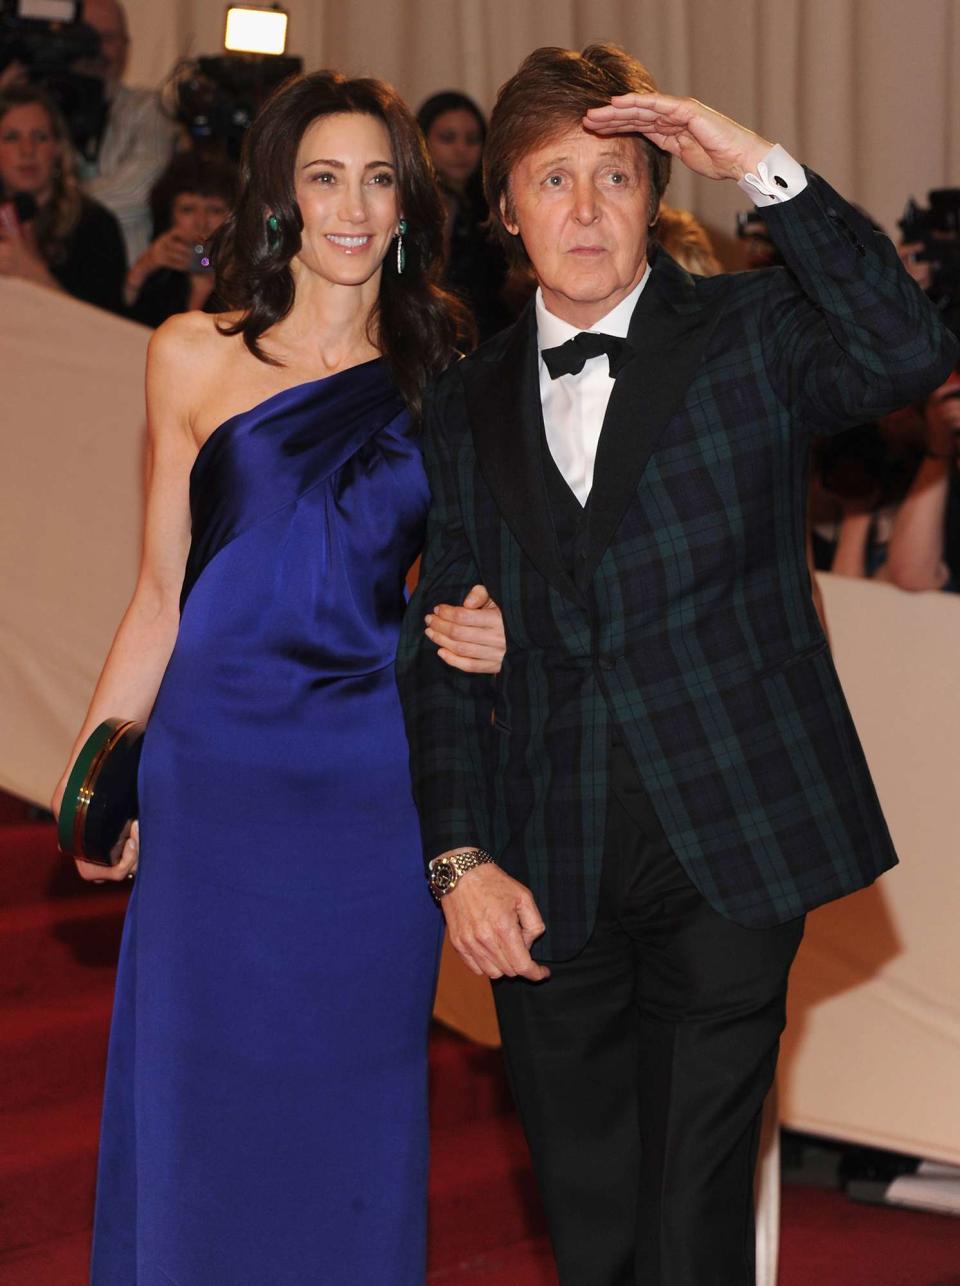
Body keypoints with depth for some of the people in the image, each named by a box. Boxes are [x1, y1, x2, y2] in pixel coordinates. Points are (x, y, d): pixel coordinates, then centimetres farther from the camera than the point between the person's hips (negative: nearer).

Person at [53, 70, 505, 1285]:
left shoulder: (441, 377, 7)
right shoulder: (195, 357, 4)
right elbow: (161, 592, 7)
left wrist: (482, 631, -8)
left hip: (375, 783, 1)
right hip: (216, 769, -1)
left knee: (351, 1094, 7)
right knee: (198, 1082, 4)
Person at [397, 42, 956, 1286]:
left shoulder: (748, 333, 1)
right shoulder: (465, 407, 11)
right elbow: (441, 652, 10)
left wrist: (763, 167, -23)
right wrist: (460, 856, -1)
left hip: (728, 852, -3)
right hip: (548, 880, 3)